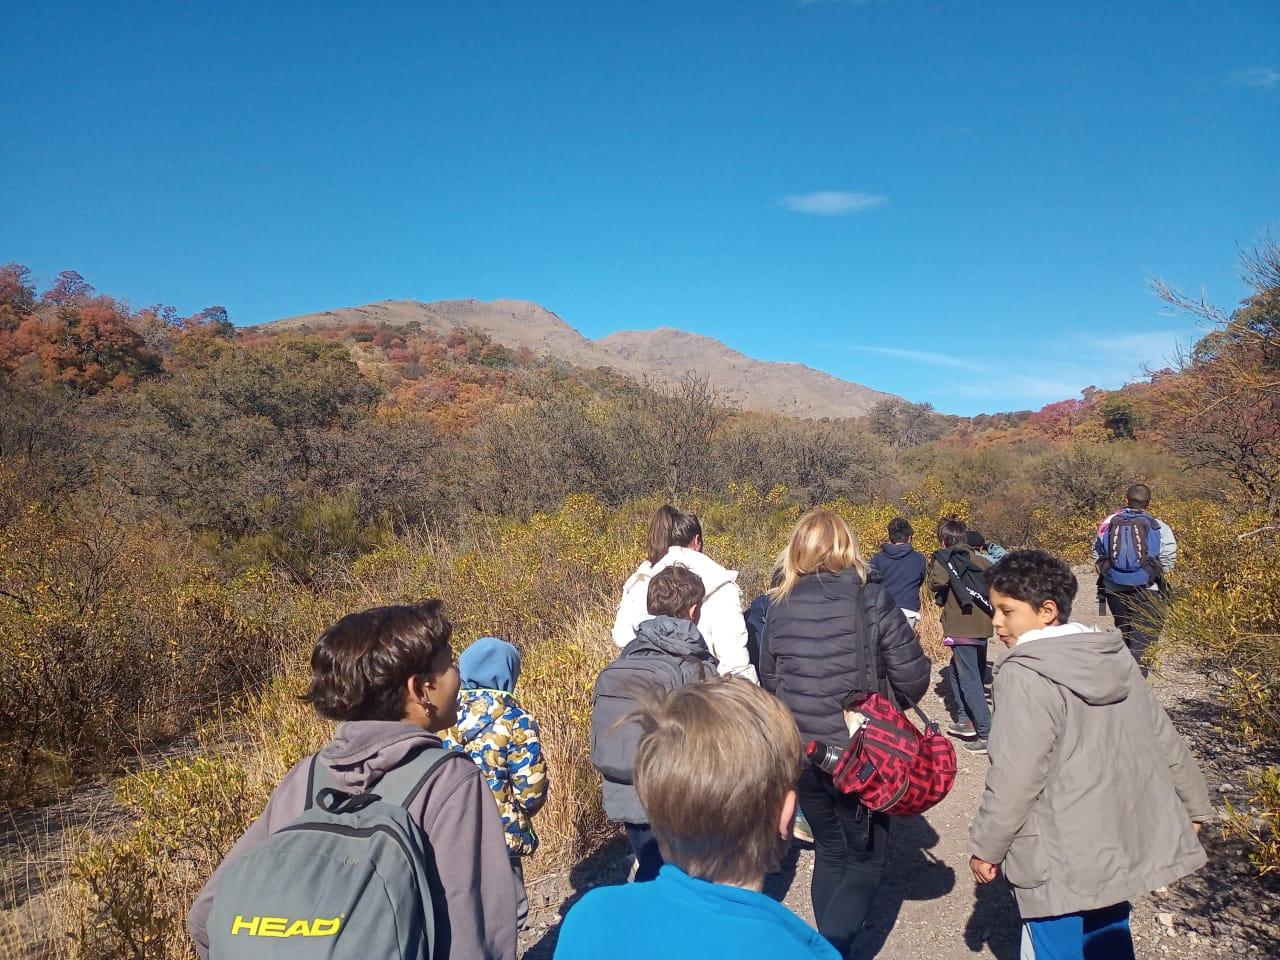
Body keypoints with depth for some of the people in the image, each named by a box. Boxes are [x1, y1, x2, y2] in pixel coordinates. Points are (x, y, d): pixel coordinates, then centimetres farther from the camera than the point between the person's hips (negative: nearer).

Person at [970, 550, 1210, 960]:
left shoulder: (1024, 675, -23)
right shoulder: (1116, 657, 1)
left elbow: (1014, 777, -22)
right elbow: (1163, 739, 12)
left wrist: (985, 847, -9)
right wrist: (1194, 803, 27)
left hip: (1059, 860, -7)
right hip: (1120, 842, 7)